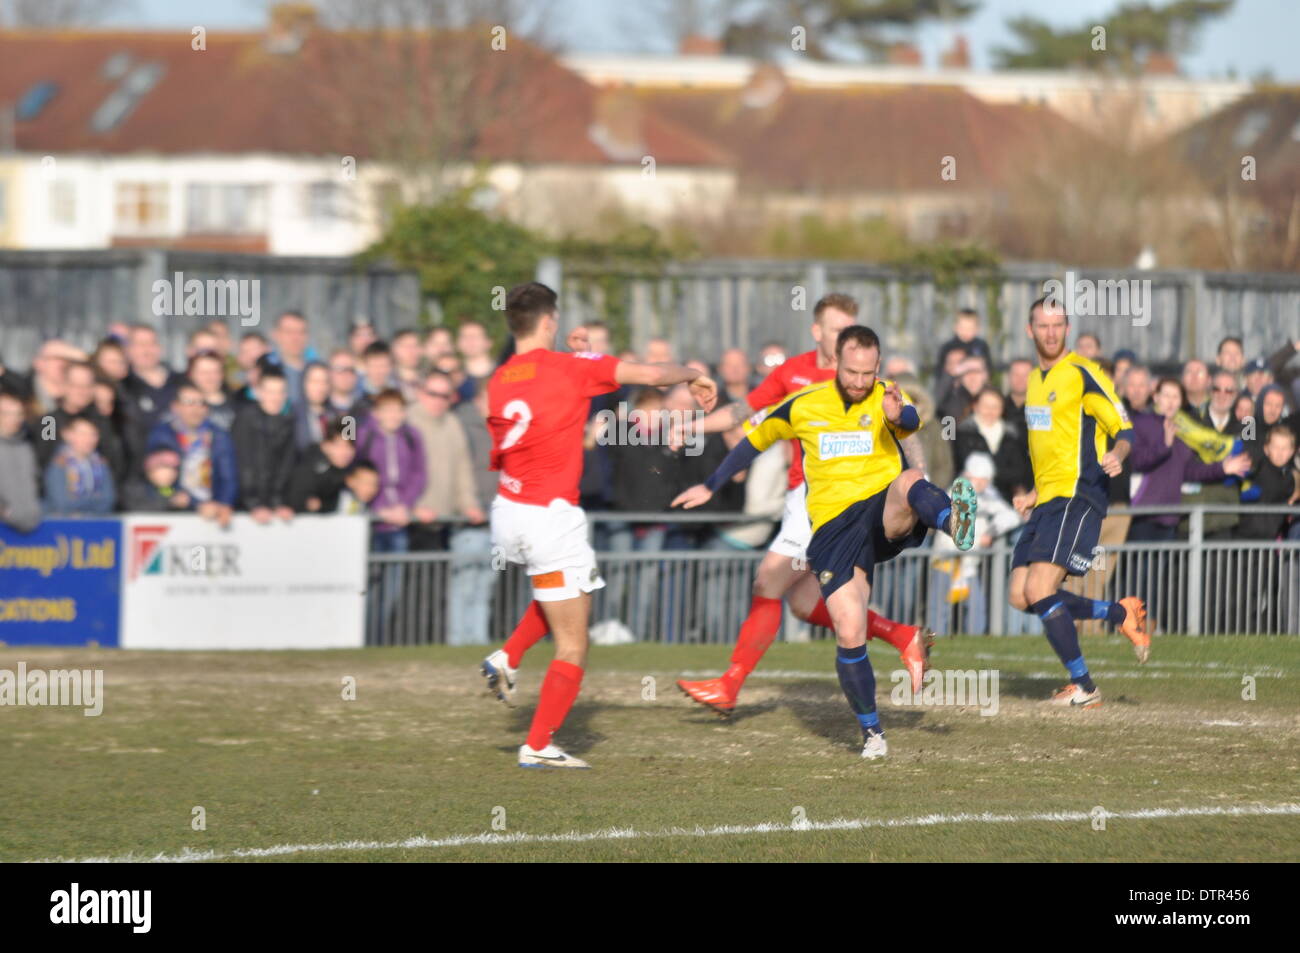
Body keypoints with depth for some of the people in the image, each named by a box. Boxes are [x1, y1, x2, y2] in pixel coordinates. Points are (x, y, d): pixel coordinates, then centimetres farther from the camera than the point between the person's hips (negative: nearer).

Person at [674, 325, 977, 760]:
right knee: (849, 634, -10)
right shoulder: (803, 406, 7)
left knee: (910, 481, -37)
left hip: (884, 514, -2)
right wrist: (710, 486, 27)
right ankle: (871, 732, 6)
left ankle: (954, 523, -71)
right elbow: (754, 442, 23)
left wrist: (900, 416, -49)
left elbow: (912, 422, -25)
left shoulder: (886, 399, 0)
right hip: (834, 526, 2)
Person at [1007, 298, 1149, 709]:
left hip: (1077, 497, -9)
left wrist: (1116, 455, -31)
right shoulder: (1036, 379, 19)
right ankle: (1122, 614, 17)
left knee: (1039, 590, -18)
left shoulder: (1081, 374, -8)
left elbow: (1124, 429, -10)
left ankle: (1084, 687, -8)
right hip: (1048, 502, 9)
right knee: (1021, 596, 2)